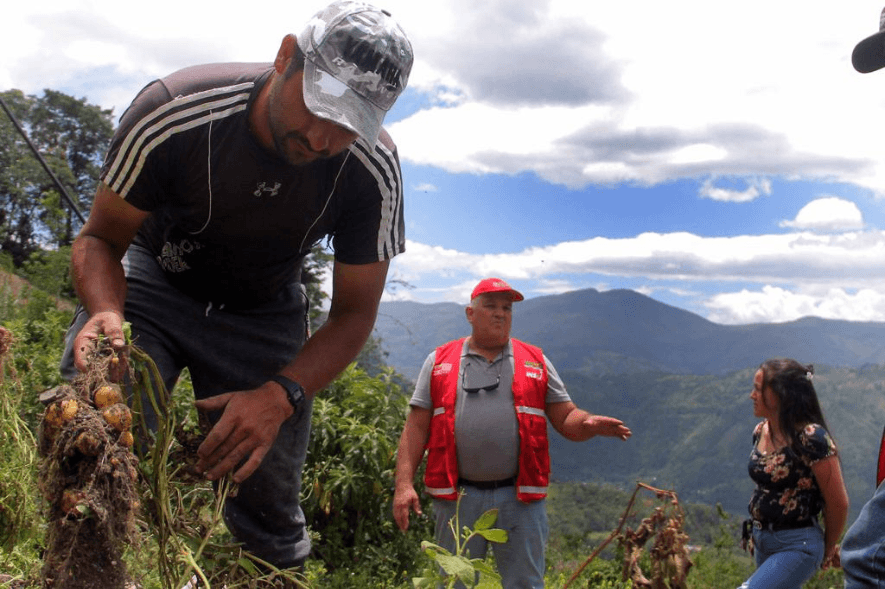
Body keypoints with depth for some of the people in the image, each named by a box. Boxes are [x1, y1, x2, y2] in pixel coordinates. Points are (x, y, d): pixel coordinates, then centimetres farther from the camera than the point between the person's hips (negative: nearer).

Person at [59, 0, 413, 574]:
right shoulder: (172, 113, -28)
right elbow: (100, 239, -14)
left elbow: (354, 312, -14)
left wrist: (280, 396, -31)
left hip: (264, 310, 1)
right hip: (155, 284, -1)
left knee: (271, 501, 0)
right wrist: (106, 311, -37)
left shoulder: (374, 170, -24)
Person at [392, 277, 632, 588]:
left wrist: (590, 423, -17)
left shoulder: (536, 362, 9)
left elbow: (567, 419, 6)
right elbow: (416, 427, 3)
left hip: (520, 498, 1)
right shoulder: (440, 361, 7)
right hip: (457, 498, 0)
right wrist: (404, 483, -7)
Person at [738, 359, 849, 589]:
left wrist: (828, 549, 0)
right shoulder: (760, 432, 2)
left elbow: (838, 503, -13)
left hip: (798, 547, -8)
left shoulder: (810, 438, -21)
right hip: (763, 542, 8)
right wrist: (758, 533, 16)